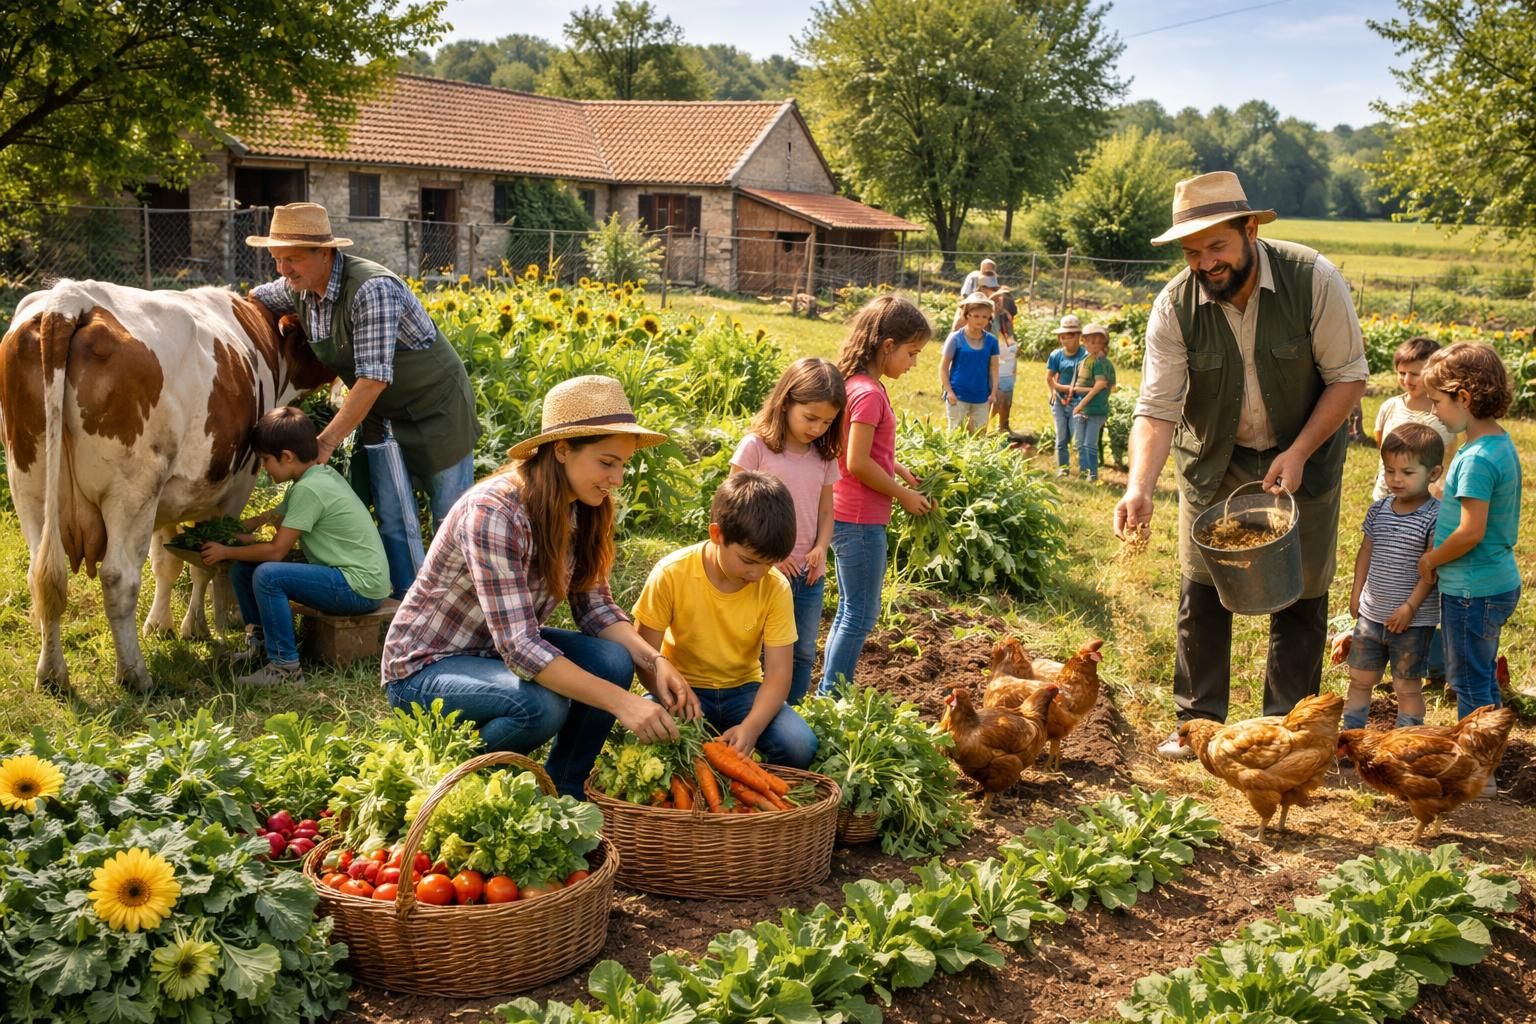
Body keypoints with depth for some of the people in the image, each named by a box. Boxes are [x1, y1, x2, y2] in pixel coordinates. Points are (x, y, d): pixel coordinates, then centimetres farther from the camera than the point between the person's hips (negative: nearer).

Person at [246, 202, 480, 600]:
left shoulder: (371, 288, -30)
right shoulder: (299, 289, -5)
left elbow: (374, 378, -32)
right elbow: (252, 301, 19)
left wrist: (327, 441, -31)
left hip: (435, 406, -6)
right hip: (381, 414, 7)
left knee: (450, 519, 3)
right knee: (394, 520, 1)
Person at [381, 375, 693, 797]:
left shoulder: (582, 510, -6)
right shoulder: (494, 512, -30)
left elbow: (594, 607, 0)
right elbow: (519, 647, -35)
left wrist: (653, 660, -19)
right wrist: (620, 702, -41)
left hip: (505, 648, 7)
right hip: (426, 666, -7)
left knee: (614, 661, -18)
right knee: (543, 705, -33)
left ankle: (564, 793, 2)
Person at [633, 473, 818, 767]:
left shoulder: (776, 588, -12)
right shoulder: (671, 574, -17)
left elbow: (778, 672, -13)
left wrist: (751, 727, -32)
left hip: (742, 689, 1)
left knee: (800, 747, -27)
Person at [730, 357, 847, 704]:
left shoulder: (823, 457, 8)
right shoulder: (756, 447, -8)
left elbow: (825, 510, 14)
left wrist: (820, 548, -5)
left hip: (808, 572, 5)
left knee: (803, 652, 11)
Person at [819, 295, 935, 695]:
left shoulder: (857, 385, 9)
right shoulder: (869, 393, -20)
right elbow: (858, 463, -23)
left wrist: (899, 470, 7)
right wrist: (904, 494, -12)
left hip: (846, 518, 10)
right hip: (860, 521, -10)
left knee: (849, 611, 17)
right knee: (860, 616, -1)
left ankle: (830, 694, 24)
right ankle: (831, 697, 4)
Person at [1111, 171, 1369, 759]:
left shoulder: (1314, 280, -24)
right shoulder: (1175, 307, -21)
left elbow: (1348, 377, -15)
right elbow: (1157, 408, -23)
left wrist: (1298, 453, -24)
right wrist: (1139, 487, -39)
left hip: (1303, 452, -1)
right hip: (1213, 460, 1)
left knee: (1300, 593, 5)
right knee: (1201, 588, 5)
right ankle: (1198, 721, 18)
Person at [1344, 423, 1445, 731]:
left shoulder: (1435, 517, -15)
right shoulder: (1378, 510, 3)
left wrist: (1410, 606, -19)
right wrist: (1356, 593, 11)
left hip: (1413, 621, -6)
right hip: (1371, 613, 6)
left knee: (1407, 686, 4)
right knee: (1360, 679, 15)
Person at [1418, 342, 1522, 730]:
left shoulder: (1477, 459, -24)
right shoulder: (1501, 443, 6)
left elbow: (1471, 532, -27)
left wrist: (1431, 559, -11)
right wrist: (1439, 555, 11)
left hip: (1472, 591, -10)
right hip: (1499, 582, 10)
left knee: (1470, 684, 4)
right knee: (1482, 677, 22)